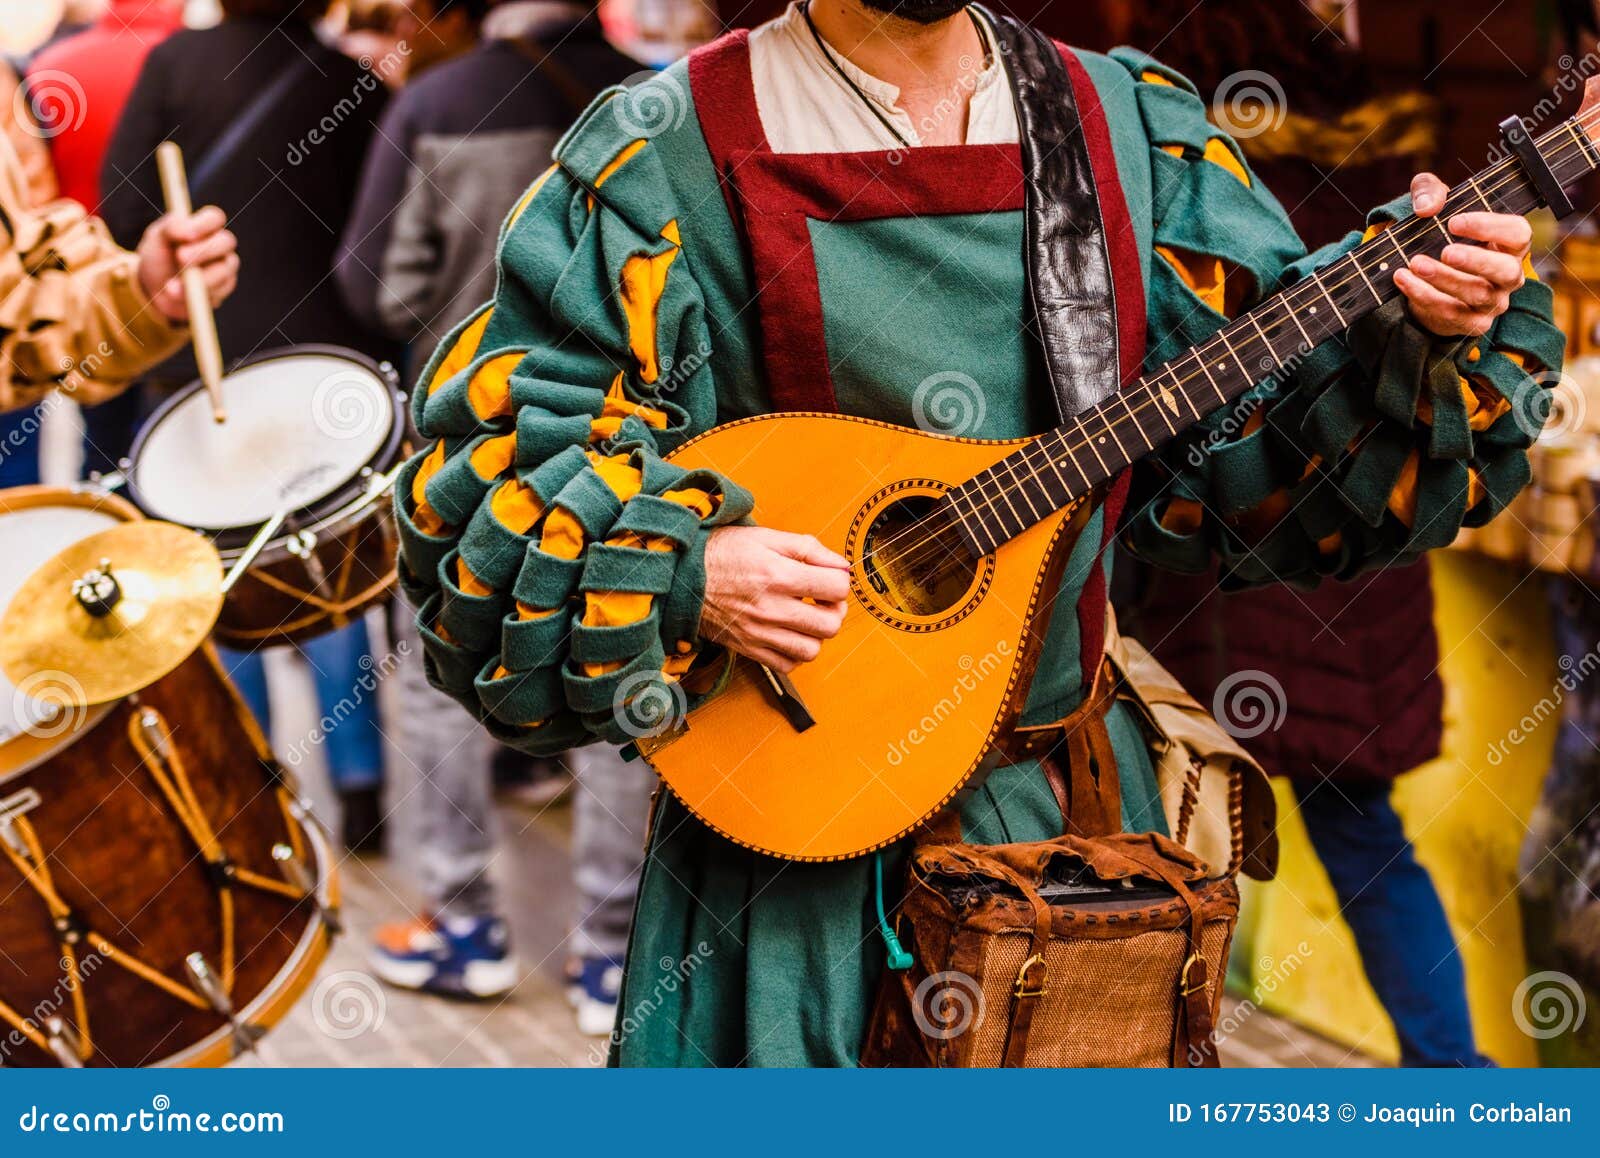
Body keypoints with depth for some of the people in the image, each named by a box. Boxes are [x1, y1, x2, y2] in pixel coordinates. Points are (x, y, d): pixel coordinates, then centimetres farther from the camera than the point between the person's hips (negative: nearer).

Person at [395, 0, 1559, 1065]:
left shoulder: (1136, 135, 5)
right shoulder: (659, 164, -8)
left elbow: (1263, 452, 4)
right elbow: (478, 477, -9)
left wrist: (1421, 333, -12)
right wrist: (681, 572, -24)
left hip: (1074, 803, 4)